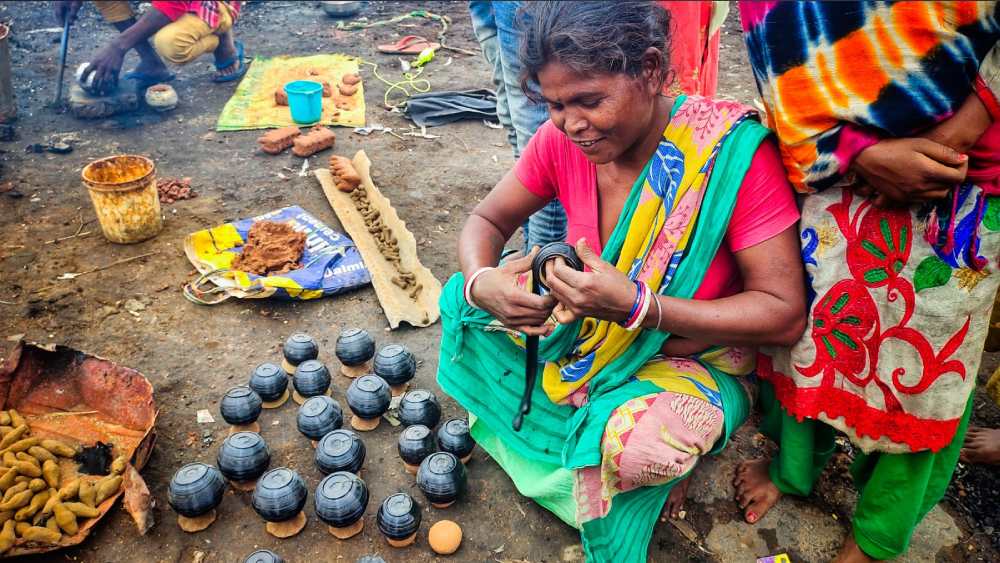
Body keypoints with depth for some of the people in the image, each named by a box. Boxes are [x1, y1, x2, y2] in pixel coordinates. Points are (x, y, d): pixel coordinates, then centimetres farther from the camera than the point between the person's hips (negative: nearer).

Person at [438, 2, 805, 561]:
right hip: (588, 333, 5)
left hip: (695, 359, -4)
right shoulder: (562, 138, -15)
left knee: (637, 442, -36)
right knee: (461, 301, -9)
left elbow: (786, 315, -25)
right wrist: (482, 283, -27)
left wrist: (635, 304, -38)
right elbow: (488, 220, -2)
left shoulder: (733, 153, -28)